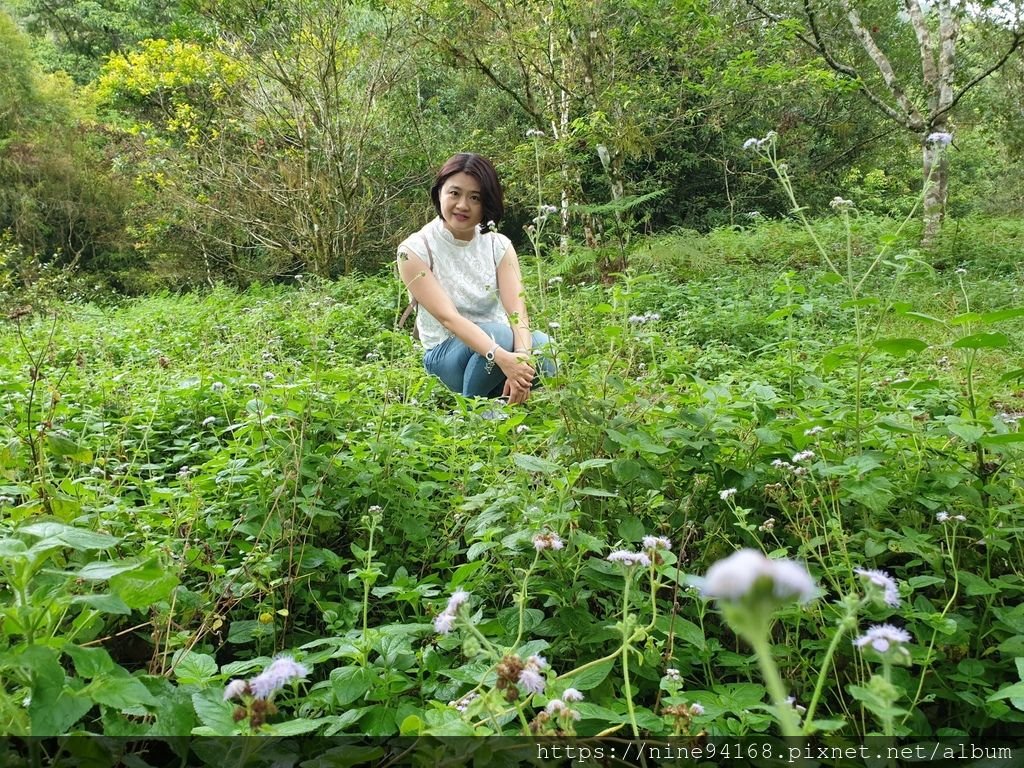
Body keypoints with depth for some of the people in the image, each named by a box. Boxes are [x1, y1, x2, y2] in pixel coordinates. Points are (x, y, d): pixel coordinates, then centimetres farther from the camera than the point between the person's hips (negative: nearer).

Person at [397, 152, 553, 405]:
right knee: (501, 334, -34)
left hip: (498, 344, 4)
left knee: (542, 344, -29)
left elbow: (517, 310, -15)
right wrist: (501, 357, -39)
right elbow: (448, 317, -23)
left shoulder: (499, 246, 0)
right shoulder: (414, 250, -11)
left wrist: (521, 358, -37)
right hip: (445, 355, -3)